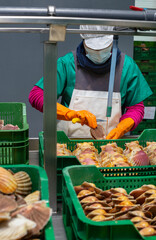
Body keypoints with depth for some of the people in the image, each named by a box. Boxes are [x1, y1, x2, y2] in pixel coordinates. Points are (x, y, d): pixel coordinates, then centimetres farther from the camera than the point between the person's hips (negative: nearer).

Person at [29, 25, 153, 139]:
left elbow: (136, 107, 10)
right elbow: (36, 95, -5)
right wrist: (71, 114, -16)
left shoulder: (127, 65, 4)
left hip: (110, 143, 1)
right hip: (69, 143, -1)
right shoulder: (67, 63, -1)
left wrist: (120, 129, -9)